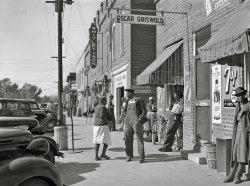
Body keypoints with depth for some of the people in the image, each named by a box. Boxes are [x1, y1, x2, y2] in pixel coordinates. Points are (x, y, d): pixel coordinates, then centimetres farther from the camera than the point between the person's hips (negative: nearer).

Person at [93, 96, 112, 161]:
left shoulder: (96, 107, 13)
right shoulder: (103, 107, -12)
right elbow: (102, 116, -21)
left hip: (96, 125, 8)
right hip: (103, 125, -8)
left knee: (97, 141, 7)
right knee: (107, 140, 2)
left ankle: (96, 156, 2)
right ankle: (103, 154, -7)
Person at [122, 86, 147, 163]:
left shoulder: (139, 100, -2)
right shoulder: (128, 101, 16)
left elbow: (144, 112, -2)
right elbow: (125, 110, 28)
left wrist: (140, 119, -12)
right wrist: (125, 117, 11)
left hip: (137, 122, -6)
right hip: (128, 122, 6)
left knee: (140, 140, -4)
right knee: (128, 139, 4)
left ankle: (141, 157, 2)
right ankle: (129, 156, 16)